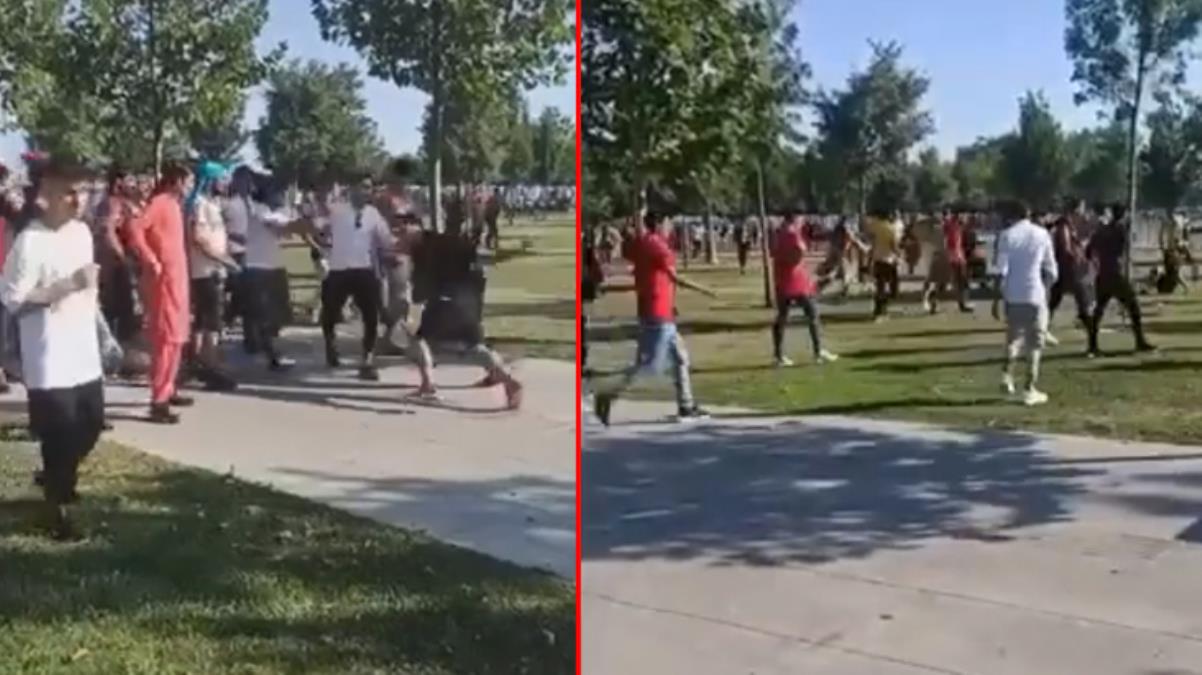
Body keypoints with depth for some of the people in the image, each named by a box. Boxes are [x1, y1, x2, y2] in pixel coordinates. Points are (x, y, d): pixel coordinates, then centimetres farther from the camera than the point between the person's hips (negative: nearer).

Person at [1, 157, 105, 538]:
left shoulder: (82, 232, 7)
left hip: (84, 350, 7)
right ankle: (55, 507, 18)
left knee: (91, 425, 17)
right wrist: (66, 286, -22)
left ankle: (58, 479, 42)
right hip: (48, 360, -7)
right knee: (59, 435, 1)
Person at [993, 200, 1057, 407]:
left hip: (1013, 295, 1)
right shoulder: (1042, 234, 2)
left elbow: (1001, 271, -8)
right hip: (1036, 295, 0)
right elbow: (1051, 271, 3)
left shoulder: (1007, 235, -2)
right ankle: (1030, 390, 2)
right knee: (1035, 343, 5)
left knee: (1014, 337, 20)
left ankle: (1008, 373, 2)